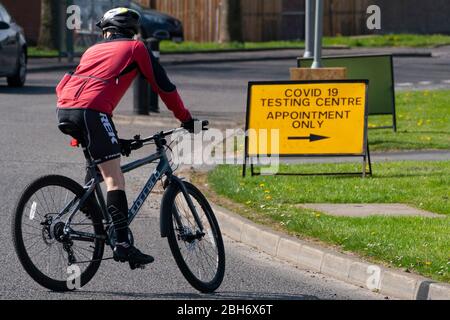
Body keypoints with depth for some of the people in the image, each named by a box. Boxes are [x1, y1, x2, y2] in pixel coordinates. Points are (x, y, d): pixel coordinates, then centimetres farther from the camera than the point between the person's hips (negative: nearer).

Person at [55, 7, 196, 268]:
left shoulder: (93, 50, 34)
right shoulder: (135, 48, 18)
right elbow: (163, 86, 15)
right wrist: (186, 119, 24)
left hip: (64, 110, 6)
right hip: (92, 110, -6)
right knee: (114, 178, -9)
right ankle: (122, 244, -18)